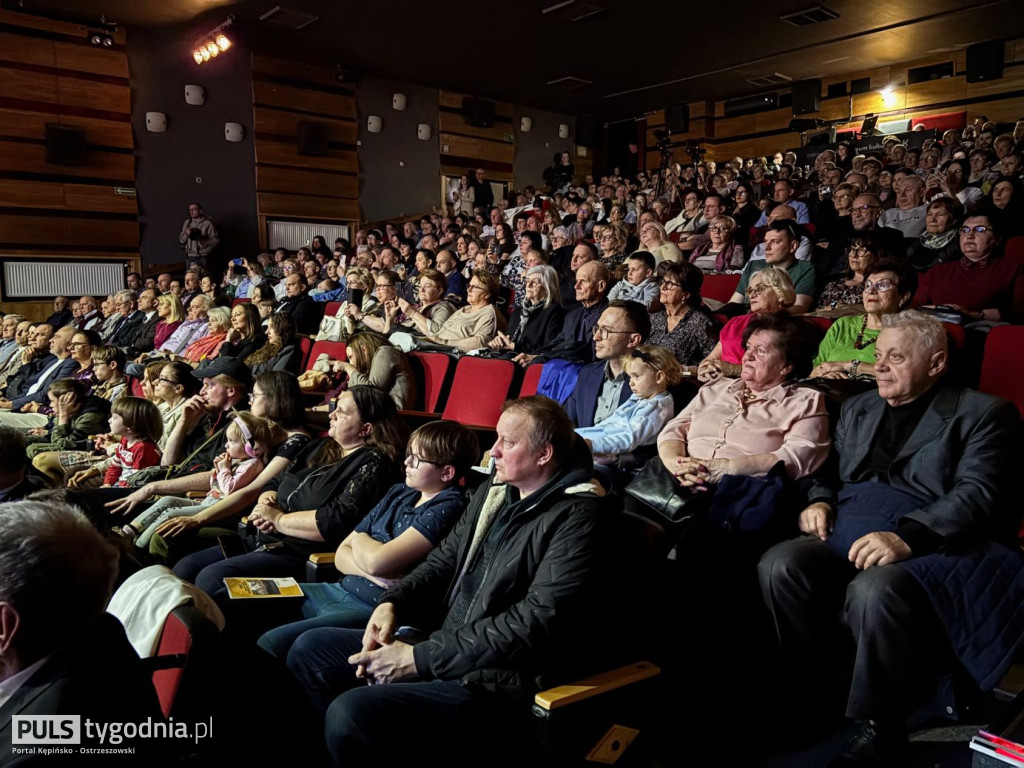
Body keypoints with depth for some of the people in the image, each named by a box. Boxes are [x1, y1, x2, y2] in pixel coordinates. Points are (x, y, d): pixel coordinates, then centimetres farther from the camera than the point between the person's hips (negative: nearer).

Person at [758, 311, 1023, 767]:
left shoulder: (983, 414, 4)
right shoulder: (857, 409, 23)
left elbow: (977, 496, -10)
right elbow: (831, 474, 29)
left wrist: (906, 536, -25)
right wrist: (820, 501, 5)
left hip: (930, 545, -5)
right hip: (847, 537, 6)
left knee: (874, 591, -37)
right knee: (779, 566, -24)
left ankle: (878, 731, -14)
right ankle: (808, 697, -5)